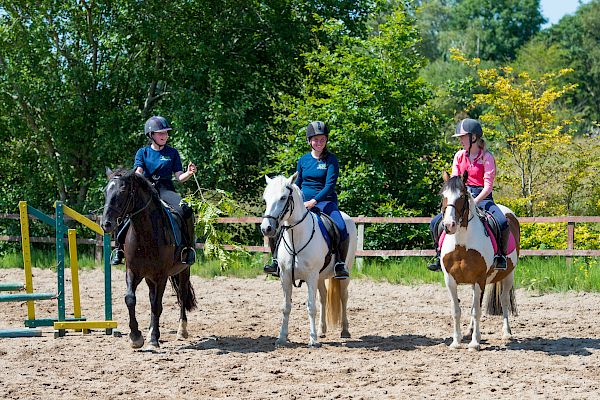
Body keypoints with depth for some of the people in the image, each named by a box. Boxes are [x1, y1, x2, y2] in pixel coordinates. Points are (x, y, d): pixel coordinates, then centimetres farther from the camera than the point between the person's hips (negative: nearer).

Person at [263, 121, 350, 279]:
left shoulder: (331, 160, -3)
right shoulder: (303, 160, 10)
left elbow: (330, 185, -12)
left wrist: (313, 201, -24)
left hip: (325, 201, -4)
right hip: (303, 202, 4)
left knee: (342, 229, -31)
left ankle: (340, 264, -15)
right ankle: (276, 261, 1)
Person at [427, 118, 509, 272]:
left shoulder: (486, 157, -6)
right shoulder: (459, 156, 9)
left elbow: (488, 186, -12)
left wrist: (474, 202, -25)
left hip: (483, 198, -4)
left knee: (502, 223, -31)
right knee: (435, 222, -14)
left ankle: (501, 254, -8)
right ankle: (439, 254, 5)